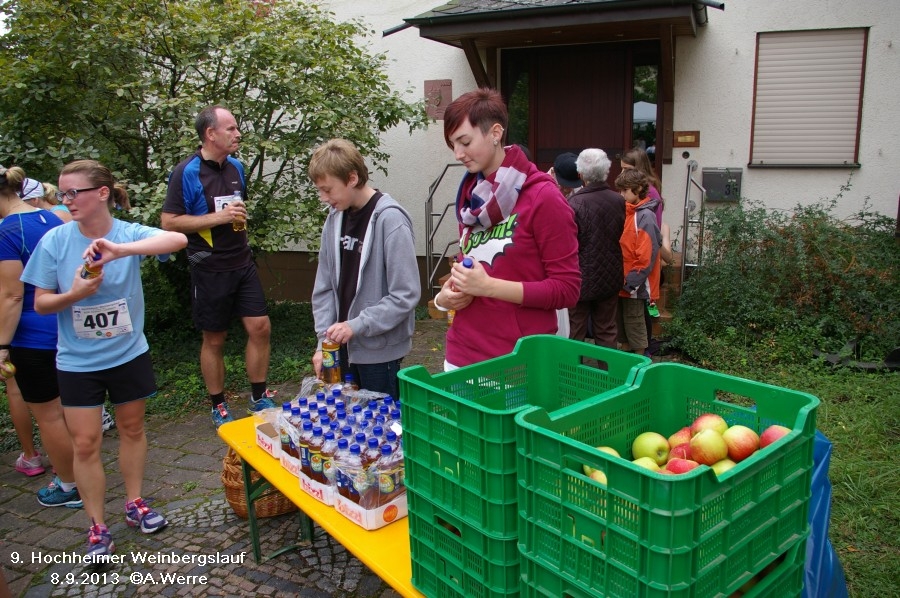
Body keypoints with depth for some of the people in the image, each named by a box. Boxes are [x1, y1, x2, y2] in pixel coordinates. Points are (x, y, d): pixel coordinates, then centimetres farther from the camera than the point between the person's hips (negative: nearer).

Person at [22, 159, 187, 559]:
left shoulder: (129, 234, -14)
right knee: (85, 443, 4)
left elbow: (178, 239, -35)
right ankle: (97, 527, 19)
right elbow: (40, 304, -4)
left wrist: (119, 249, -46)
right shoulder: (55, 240, -10)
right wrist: (74, 294, -25)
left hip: (128, 354, 0)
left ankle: (134, 503, 35)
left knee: (132, 428, 15)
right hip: (77, 361, 0)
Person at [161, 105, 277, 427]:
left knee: (260, 327, 2)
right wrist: (218, 218, -20)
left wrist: (240, 217, 10)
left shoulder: (236, 167, 9)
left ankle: (259, 398, 18)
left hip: (242, 264, 6)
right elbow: (169, 222, -15)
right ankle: (218, 407, 22)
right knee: (214, 340, 6)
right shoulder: (187, 172, -11)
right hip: (210, 268, -5)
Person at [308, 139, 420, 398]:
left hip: (379, 351, -6)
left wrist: (357, 325, -19)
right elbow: (324, 286, 7)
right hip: (342, 347, 6)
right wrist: (324, 340, 1)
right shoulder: (335, 217, 3)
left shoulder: (390, 219, -16)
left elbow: (406, 294, -18)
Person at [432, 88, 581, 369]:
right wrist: (445, 296, 0)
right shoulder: (469, 193, 7)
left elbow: (567, 289, -12)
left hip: (520, 361, -5)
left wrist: (489, 286, -20)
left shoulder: (543, 196, -11)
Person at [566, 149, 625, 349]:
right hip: (610, 278, 5)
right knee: (607, 332, 16)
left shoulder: (574, 203, -21)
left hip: (581, 279, -4)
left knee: (576, 334, 8)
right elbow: (622, 235, 7)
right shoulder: (619, 201, -5)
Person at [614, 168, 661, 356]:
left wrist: (631, 282, -18)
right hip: (621, 283, 8)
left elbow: (647, 256, -20)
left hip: (634, 285, -8)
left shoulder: (645, 216, -15)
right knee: (621, 323, 17)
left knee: (634, 325, 3)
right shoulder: (625, 212, 9)